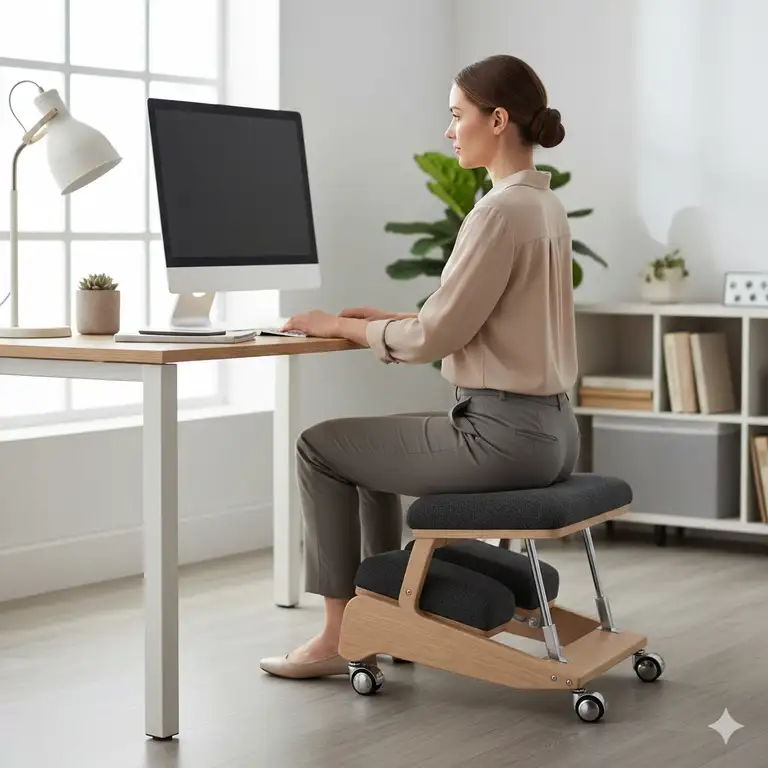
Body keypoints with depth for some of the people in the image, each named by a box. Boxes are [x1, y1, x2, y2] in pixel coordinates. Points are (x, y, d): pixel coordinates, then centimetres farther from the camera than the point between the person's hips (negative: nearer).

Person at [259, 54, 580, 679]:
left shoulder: (500, 212, -20)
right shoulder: (545, 205, 11)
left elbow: (434, 339, -19)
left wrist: (341, 326, -4)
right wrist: (391, 320, 15)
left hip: (502, 434, -10)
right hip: (548, 428, 10)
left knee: (320, 446, 6)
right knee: (368, 442, 28)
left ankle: (339, 635, 15)